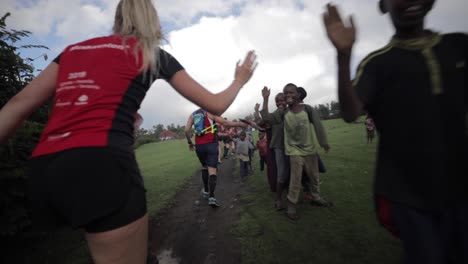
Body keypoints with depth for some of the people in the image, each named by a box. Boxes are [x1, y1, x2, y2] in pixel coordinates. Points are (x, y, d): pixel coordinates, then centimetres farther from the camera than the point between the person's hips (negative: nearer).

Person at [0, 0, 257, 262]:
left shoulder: (74, 49, 21)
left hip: (43, 170, 7)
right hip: (102, 165, -6)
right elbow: (215, 105, 10)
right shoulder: (154, 54, 9)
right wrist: (240, 79, 29)